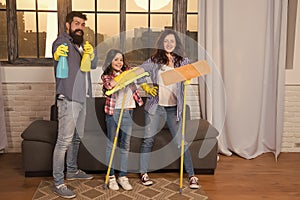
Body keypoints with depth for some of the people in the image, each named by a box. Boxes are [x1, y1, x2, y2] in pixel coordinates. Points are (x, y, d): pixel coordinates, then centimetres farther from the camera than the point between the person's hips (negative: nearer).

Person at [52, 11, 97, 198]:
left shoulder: (82, 44, 16)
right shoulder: (62, 41, -8)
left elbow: (94, 65, 4)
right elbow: (58, 60, -25)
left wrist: (91, 54, -16)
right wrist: (57, 56, -46)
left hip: (81, 98, 9)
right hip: (68, 98, -8)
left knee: (77, 137, 18)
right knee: (64, 140, -8)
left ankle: (72, 170, 33)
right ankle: (58, 182, -1)